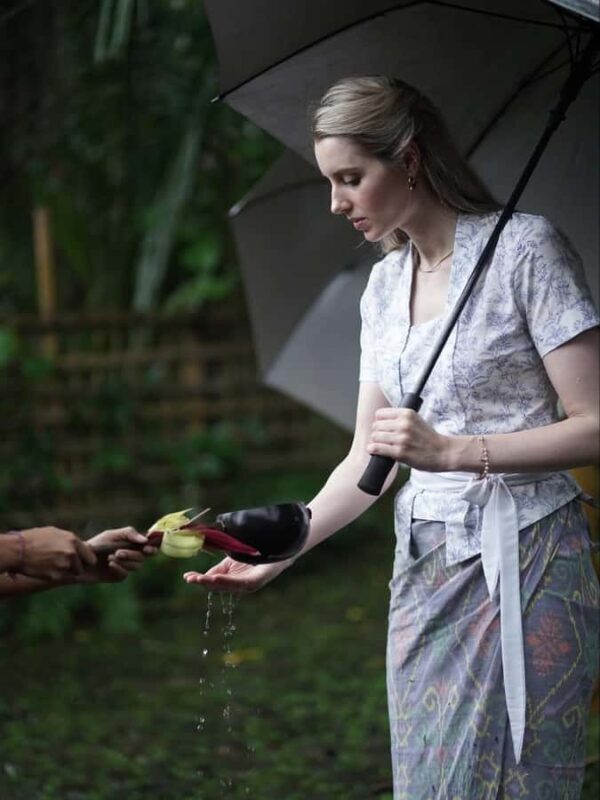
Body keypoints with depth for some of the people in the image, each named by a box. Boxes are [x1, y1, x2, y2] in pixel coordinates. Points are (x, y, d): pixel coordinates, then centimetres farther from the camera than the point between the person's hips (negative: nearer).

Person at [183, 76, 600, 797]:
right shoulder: (384, 284, 13)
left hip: (523, 564, -6)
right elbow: (368, 458, 14)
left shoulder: (524, 248, -8)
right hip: (423, 567, 6)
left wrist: (453, 451, -20)